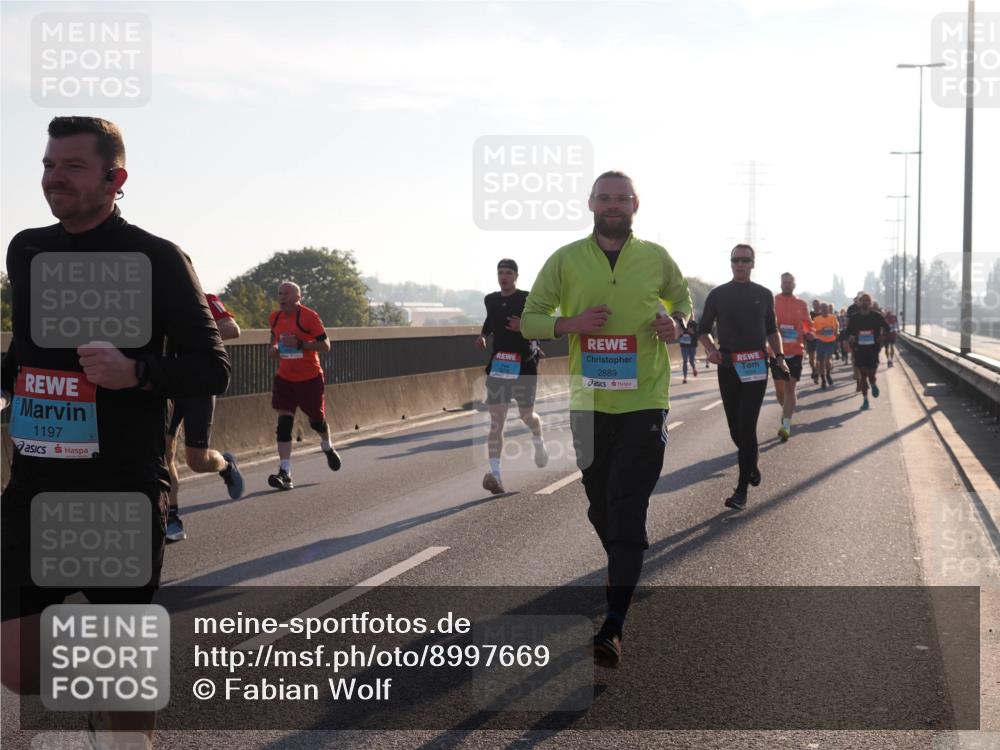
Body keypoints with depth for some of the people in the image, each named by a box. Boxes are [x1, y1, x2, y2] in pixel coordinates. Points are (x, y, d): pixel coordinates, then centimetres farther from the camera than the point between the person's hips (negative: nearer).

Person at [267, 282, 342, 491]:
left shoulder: (309, 316, -14)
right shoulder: (274, 317, 3)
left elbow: (325, 345, -15)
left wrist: (300, 344, -26)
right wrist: (274, 347, 2)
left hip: (310, 378, -4)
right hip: (285, 378, 4)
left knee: (317, 420, 13)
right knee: (284, 422, -11)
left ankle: (328, 448, 48)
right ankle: (285, 474, -15)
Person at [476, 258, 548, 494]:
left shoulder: (528, 300, -7)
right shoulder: (491, 300, 7)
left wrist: (525, 327, -24)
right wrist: (483, 335, 9)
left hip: (524, 365, -3)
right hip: (498, 364, 3)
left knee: (527, 415, 12)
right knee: (496, 419, -8)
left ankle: (539, 442, 49)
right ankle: (495, 473, -14)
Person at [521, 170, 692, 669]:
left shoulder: (656, 258, 3)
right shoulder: (566, 260, 2)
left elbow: (683, 298, 21)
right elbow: (530, 320, 6)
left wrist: (675, 321, -3)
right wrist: (571, 323, -14)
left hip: (644, 403, -2)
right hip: (589, 403, 2)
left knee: (627, 510, -11)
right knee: (601, 506, 14)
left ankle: (612, 626, -14)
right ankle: (622, 571, 44)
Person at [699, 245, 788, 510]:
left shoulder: (764, 295, 7)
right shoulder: (718, 294, 4)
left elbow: (771, 329, 17)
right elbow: (703, 329, 9)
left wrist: (779, 355, 4)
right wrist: (711, 348, -11)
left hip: (756, 367, -1)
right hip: (728, 366, 2)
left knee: (747, 426, -9)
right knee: (735, 427, 10)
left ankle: (742, 490, -9)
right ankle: (751, 465, 39)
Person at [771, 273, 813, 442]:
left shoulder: (801, 304, 5)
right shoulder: (772, 302, 1)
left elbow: (808, 326, 12)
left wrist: (808, 334, -9)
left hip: (795, 351, -1)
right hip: (777, 351, 1)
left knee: (790, 388, -9)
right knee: (779, 389, 10)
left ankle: (786, 425, -14)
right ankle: (787, 411, 39)